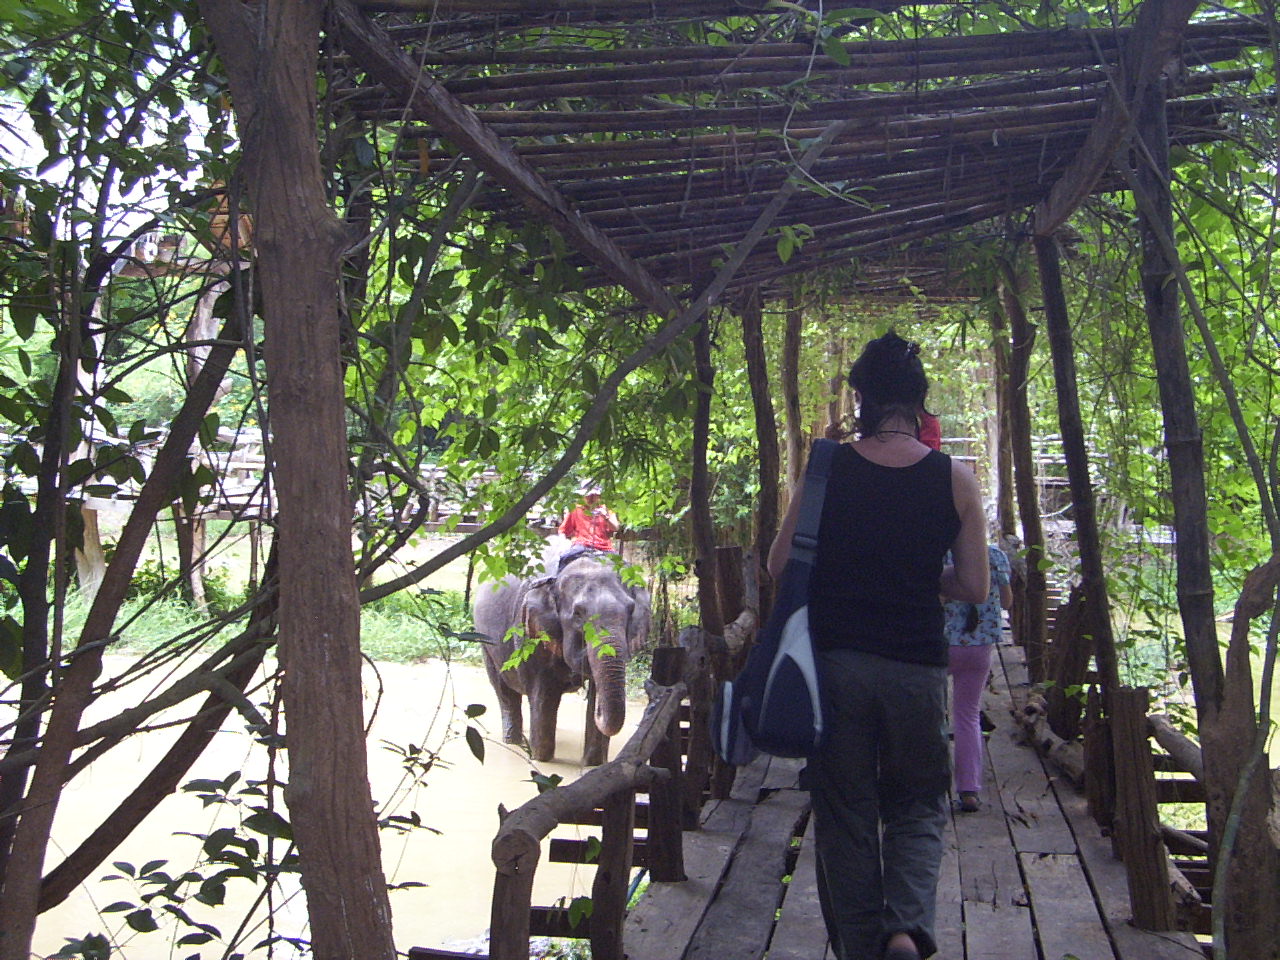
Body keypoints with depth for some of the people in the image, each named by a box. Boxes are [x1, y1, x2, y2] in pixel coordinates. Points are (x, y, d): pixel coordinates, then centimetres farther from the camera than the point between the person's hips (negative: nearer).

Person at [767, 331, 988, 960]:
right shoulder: (956, 479, -1)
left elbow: (780, 566, 0)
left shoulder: (826, 468, -3)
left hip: (835, 661, 0)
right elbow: (973, 587, 2)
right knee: (917, 808, 16)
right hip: (917, 666, 0)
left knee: (844, 813, 12)